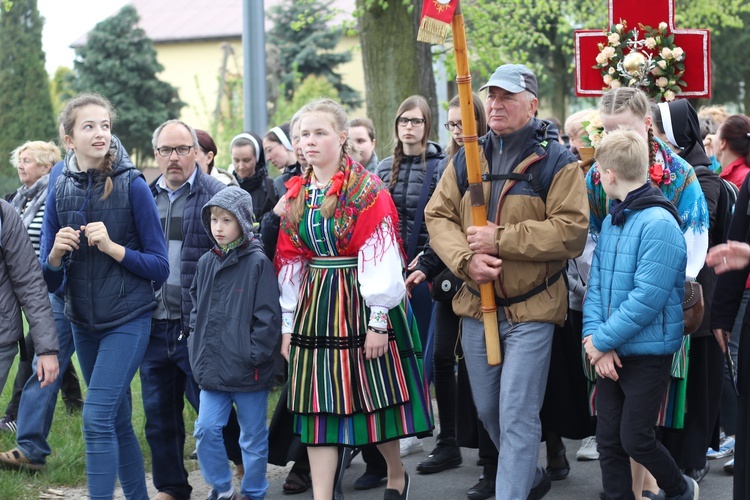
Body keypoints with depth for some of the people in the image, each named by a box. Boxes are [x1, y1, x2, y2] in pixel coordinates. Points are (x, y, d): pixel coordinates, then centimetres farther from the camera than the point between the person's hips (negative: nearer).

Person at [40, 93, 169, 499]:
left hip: (128, 319, -5)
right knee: (118, 422, 14)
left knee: (97, 418, -16)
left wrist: (111, 247, -21)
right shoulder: (60, 193, 2)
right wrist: (56, 254, -17)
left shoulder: (132, 186, -9)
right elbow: (49, 280, 4)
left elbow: (160, 266, -8)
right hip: (84, 322, 5)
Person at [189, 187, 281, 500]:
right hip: (213, 367, 5)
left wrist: (255, 355, -15)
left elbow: (268, 315, -12)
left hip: (248, 371, -5)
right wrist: (197, 347, 8)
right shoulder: (206, 263, 8)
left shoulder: (258, 263, -10)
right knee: (206, 430, -1)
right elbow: (196, 308, 18)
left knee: (253, 437, 8)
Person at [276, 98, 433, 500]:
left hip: (360, 302, -5)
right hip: (314, 305, 5)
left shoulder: (368, 190, -9)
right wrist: (288, 322, 10)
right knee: (319, 405, 2)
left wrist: (378, 320, -16)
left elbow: (379, 257, -13)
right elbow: (289, 262, 12)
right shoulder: (296, 194, 9)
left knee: (374, 396, 5)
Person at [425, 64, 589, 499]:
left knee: (517, 417, -7)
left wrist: (500, 240, -20)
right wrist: (466, 259, -17)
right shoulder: (466, 161, 8)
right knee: (488, 411, 18)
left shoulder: (557, 163, -7)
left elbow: (571, 231, -18)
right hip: (476, 305, 6)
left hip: (531, 310, -6)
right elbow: (439, 216, 2)